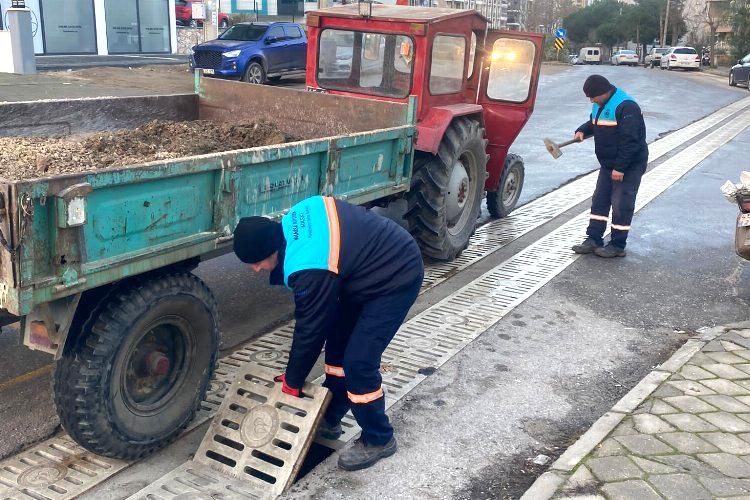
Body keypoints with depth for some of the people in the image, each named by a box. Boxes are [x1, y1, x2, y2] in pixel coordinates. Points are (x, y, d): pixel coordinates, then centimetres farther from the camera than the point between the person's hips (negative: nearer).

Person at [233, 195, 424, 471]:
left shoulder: (309, 270, -30)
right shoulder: (292, 220, -6)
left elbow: (309, 330, -18)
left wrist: (292, 382, -2)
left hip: (397, 279, -10)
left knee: (358, 362, -10)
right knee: (338, 339, 14)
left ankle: (378, 440, 10)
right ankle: (329, 419, 28)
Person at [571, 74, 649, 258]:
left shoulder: (626, 107, -23)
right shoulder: (600, 105, 6)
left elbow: (630, 141, -26)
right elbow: (593, 123, 23)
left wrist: (620, 167, -26)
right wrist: (582, 131, 0)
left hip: (629, 166, -9)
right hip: (608, 164, 9)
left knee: (621, 205, -3)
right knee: (599, 201, 10)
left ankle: (618, 246, 7)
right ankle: (593, 240, 17)